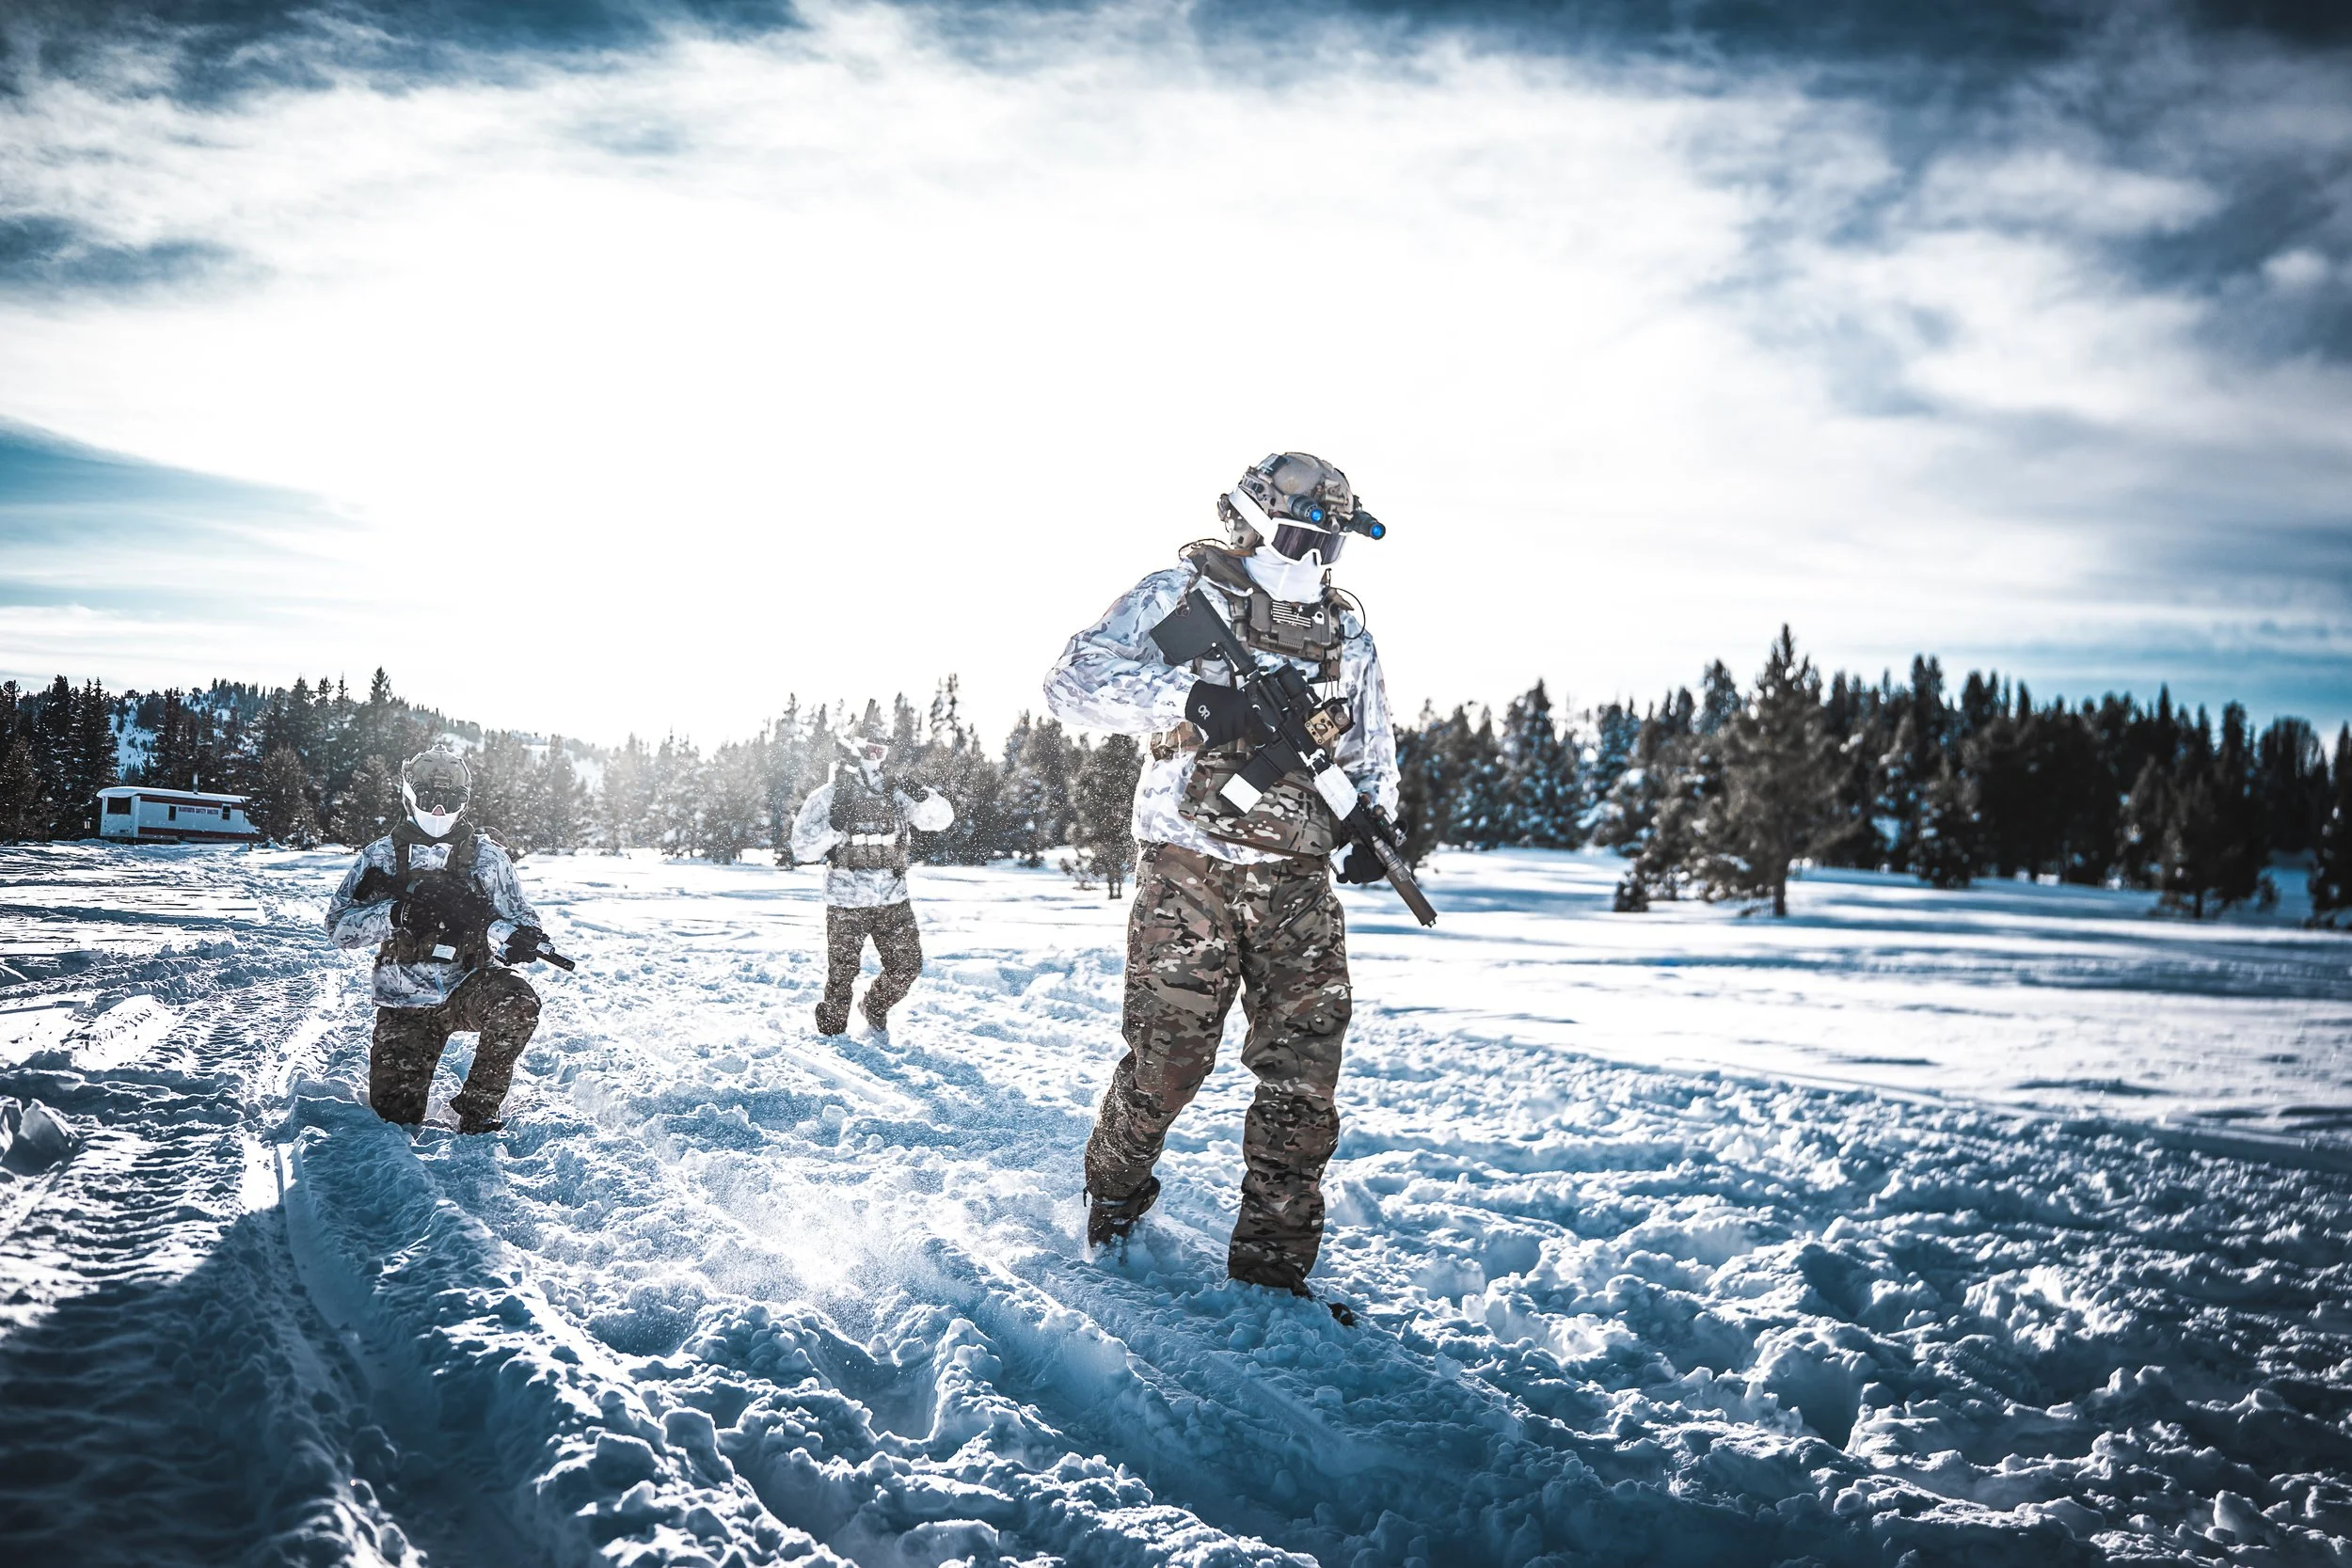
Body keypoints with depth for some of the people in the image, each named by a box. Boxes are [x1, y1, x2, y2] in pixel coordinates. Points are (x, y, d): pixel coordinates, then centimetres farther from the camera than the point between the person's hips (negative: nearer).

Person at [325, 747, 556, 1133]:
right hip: (405, 1000, 0)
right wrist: (395, 914, -21)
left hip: (469, 986, 0)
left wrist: (519, 937, -25)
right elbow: (338, 925, -3)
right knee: (394, 1115, -9)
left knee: (518, 1002, -35)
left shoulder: (486, 857, 3)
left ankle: (477, 1108, -15)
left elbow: (523, 921, 1)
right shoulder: (382, 856, 4)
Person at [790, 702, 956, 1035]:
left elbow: (941, 818, 1)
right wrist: (835, 827, -21)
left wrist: (925, 795, -17)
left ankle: (875, 1008, 33)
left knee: (908, 965, 5)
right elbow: (802, 849, -5)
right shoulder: (830, 796, 0)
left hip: (894, 901, 3)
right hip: (846, 903, -3)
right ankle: (831, 1034, 21)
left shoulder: (896, 794, 8)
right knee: (842, 976, 0)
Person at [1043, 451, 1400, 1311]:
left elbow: (1374, 751, 25)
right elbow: (1074, 678, -10)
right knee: (1166, 1061, 0)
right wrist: (1189, 698, -23)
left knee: (1303, 1077, 0)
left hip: (1298, 882, 4)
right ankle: (1113, 1203, 28)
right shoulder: (1182, 594, 0)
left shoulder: (1347, 632, 15)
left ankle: (1272, 1265, 10)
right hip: (1188, 871, -4)